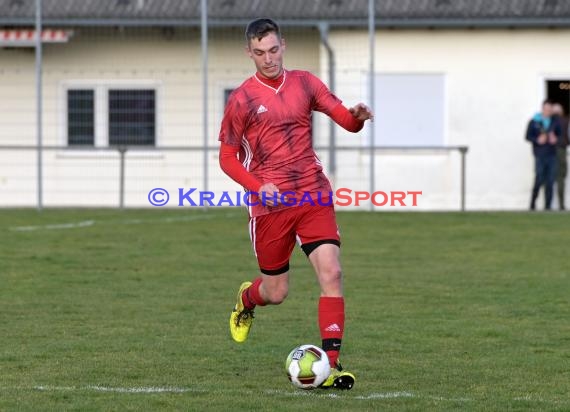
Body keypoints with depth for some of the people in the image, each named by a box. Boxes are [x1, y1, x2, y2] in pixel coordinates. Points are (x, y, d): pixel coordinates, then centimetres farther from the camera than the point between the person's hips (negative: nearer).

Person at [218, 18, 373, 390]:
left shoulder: (304, 83, 7)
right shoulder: (242, 99, -1)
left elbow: (345, 119, 5)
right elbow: (227, 157, 2)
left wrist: (358, 117, -20)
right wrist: (259, 187, -14)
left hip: (314, 197, 2)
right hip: (270, 205, -2)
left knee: (331, 272, -16)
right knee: (276, 292, 7)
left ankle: (331, 364, -15)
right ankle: (246, 299, 45)